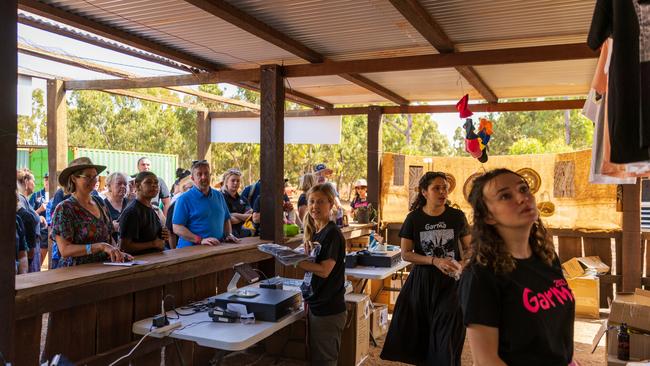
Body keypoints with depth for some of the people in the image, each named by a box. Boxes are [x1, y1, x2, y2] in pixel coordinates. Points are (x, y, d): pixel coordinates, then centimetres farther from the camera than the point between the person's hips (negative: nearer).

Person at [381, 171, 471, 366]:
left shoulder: (457, 216, -3)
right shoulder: (414, 218, -4)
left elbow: (469, 248, 8)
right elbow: (406, 254, -4)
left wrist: (464, 267, -12)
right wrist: (435, 261, -16)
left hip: (451, 282, 0)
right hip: (422, 282, 0)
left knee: (448, 339, 0)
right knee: (422, 334, 9)